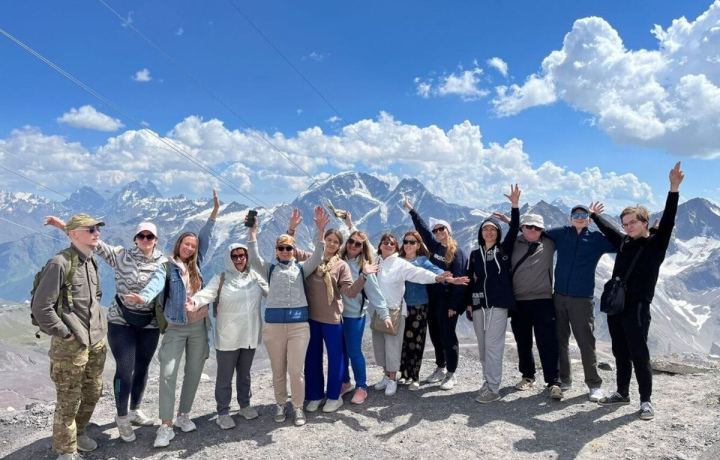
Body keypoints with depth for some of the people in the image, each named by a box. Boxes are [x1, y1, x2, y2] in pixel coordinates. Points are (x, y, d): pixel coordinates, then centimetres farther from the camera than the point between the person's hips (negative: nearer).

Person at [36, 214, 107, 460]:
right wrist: (63, 334, -14)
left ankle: (78, 432, 41)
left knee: (93, 392, 19)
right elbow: (40, 306, -18)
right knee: (69, 400, 5)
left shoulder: (91, 262, 8)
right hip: (70, 345, -8)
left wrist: (99, 324, 14)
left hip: (96, 341, 8)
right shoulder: (59, 263, -17)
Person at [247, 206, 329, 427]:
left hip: (299, 324, -1)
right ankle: (280, 404, 28)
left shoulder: (301, 268, 9)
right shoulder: (270, 269, 10)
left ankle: (298, 407, 16)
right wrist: (253, 231, -16)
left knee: (296, 369, -2)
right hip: (273, 324, 1)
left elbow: (317, 257, -7)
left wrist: (321, 230, -19)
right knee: (278, 370, 11)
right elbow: (254, 259, -7)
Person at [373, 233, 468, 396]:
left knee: (392, 345, 0)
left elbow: (418, 273, -20)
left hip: (393, 310, -5)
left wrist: (438, 278, -35)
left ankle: (392, 379, 14)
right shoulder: (376, 263, 8)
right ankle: (386, 375, 28)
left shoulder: (400, 264, -7)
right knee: (379, 344, 12)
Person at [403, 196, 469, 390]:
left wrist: (454, 305, -17)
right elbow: (422, 229, 15)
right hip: (432, 298, 6)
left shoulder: (457, 253, -8)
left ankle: (451, 374, 11)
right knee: (435, 335, 13)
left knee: (447, 336, -1)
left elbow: (459, 280, -13)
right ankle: (440, 369, 28)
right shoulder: (434, 247, 9)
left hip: (447, 300, -6)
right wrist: (411, 209, 17)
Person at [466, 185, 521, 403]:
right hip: (478, 305, 4)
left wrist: (515, 205, -21)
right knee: (482, 347, 10)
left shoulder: (504, 249, 3)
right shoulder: (475, 254, 12)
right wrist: (469, 303, 7)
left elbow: (514, 230, -11)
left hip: (498, 304, -4)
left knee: (493, 345, -8)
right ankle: (489, 380, 25)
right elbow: (470, 280, 14)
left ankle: (493, 389, -5)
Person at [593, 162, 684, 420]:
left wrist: (674, 190, -27)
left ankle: (645, 400, 11)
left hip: (637, 307, -6)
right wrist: (593, 215, 41)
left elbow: (667, 222, -16)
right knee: (620, 353, 14)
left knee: (639, 354, -1)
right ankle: (622, 393, 26)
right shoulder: (624, 243, 11)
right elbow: (607, 228, 27)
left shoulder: (656, 244, -3)